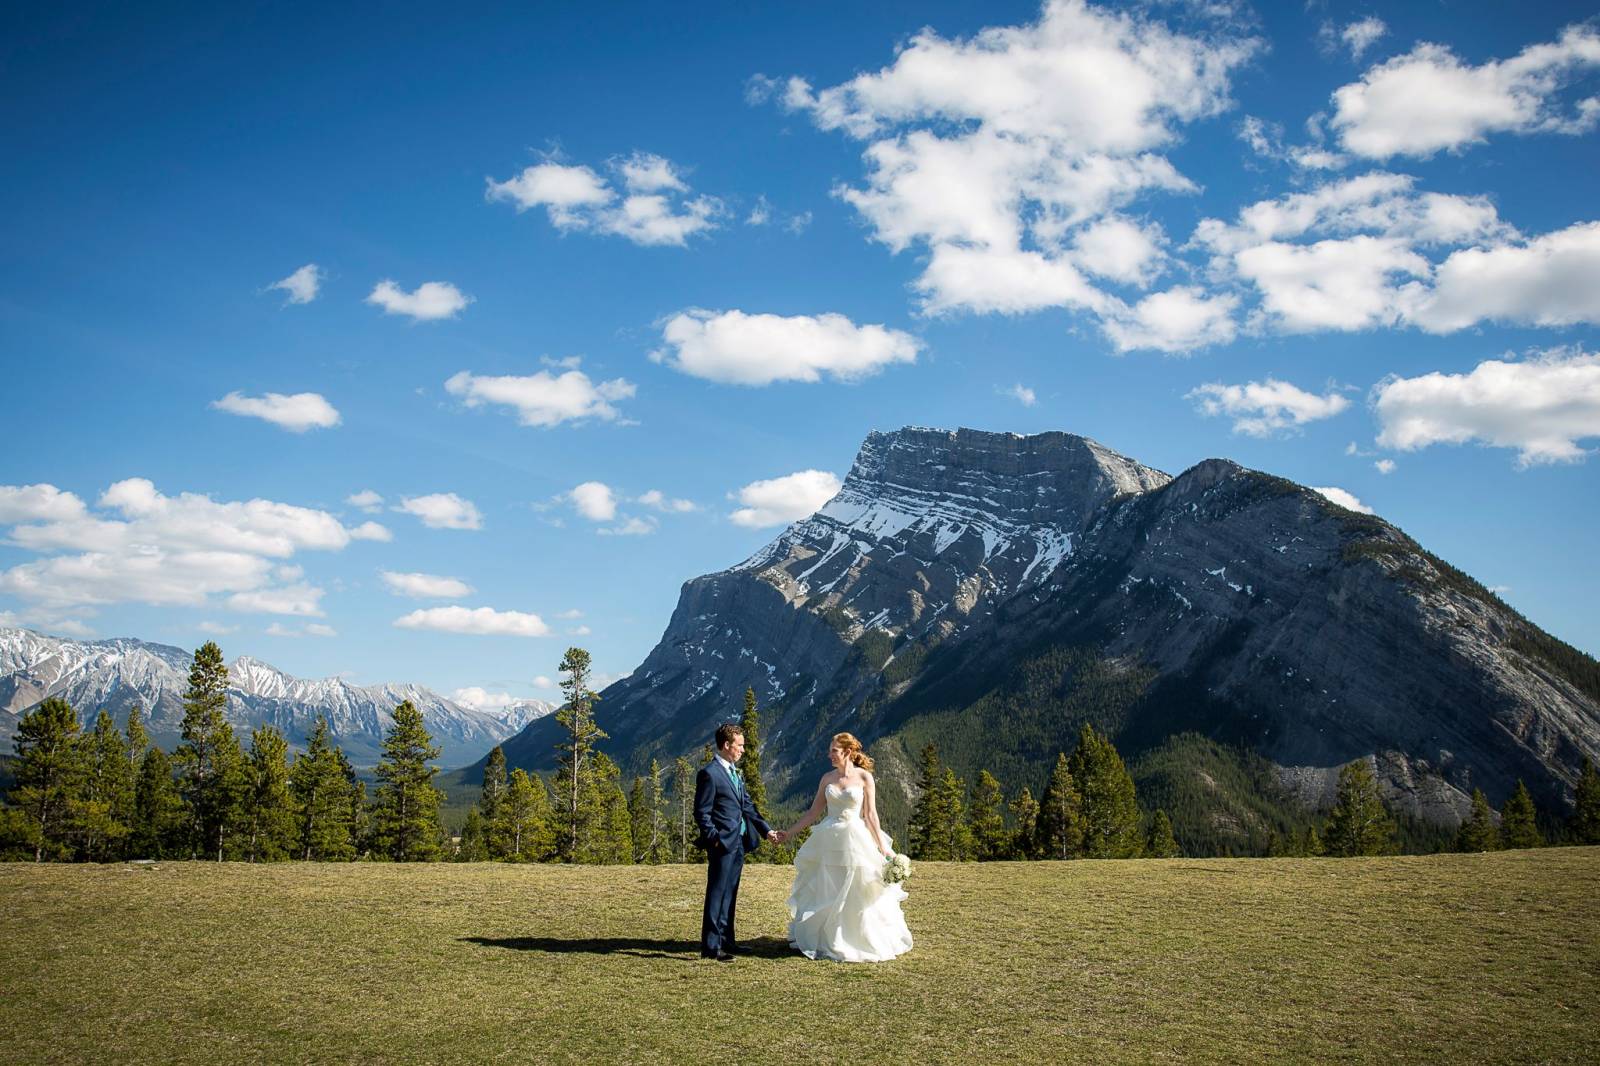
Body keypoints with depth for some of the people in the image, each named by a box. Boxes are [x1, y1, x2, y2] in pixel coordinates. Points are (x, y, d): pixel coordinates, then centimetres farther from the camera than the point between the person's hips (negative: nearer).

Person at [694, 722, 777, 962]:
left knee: (729, 896, 14)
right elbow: (701, 813, -12)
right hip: (722, 843, -9)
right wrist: (715, 839, -16)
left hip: (739, 843, 9)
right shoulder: (710, 773, -12)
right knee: (717, 895, -5)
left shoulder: (735, 773, 16)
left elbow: (747, 806, 20)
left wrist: (766, 830, 14)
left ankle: (725, 942, 21)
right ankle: (710, 946, -2)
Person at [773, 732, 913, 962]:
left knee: (855, 896, 3)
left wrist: (882, 846, -6)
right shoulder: (827, 779, 6)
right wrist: (789, 832, 6)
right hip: (829, 841, 3)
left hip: (855, 840, -3)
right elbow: (814, 812, 9)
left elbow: (871, 815, -3)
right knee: (826, 894, 8)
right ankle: (824, 942, 20)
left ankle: (858, 942, 17)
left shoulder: (864, 777, -4)